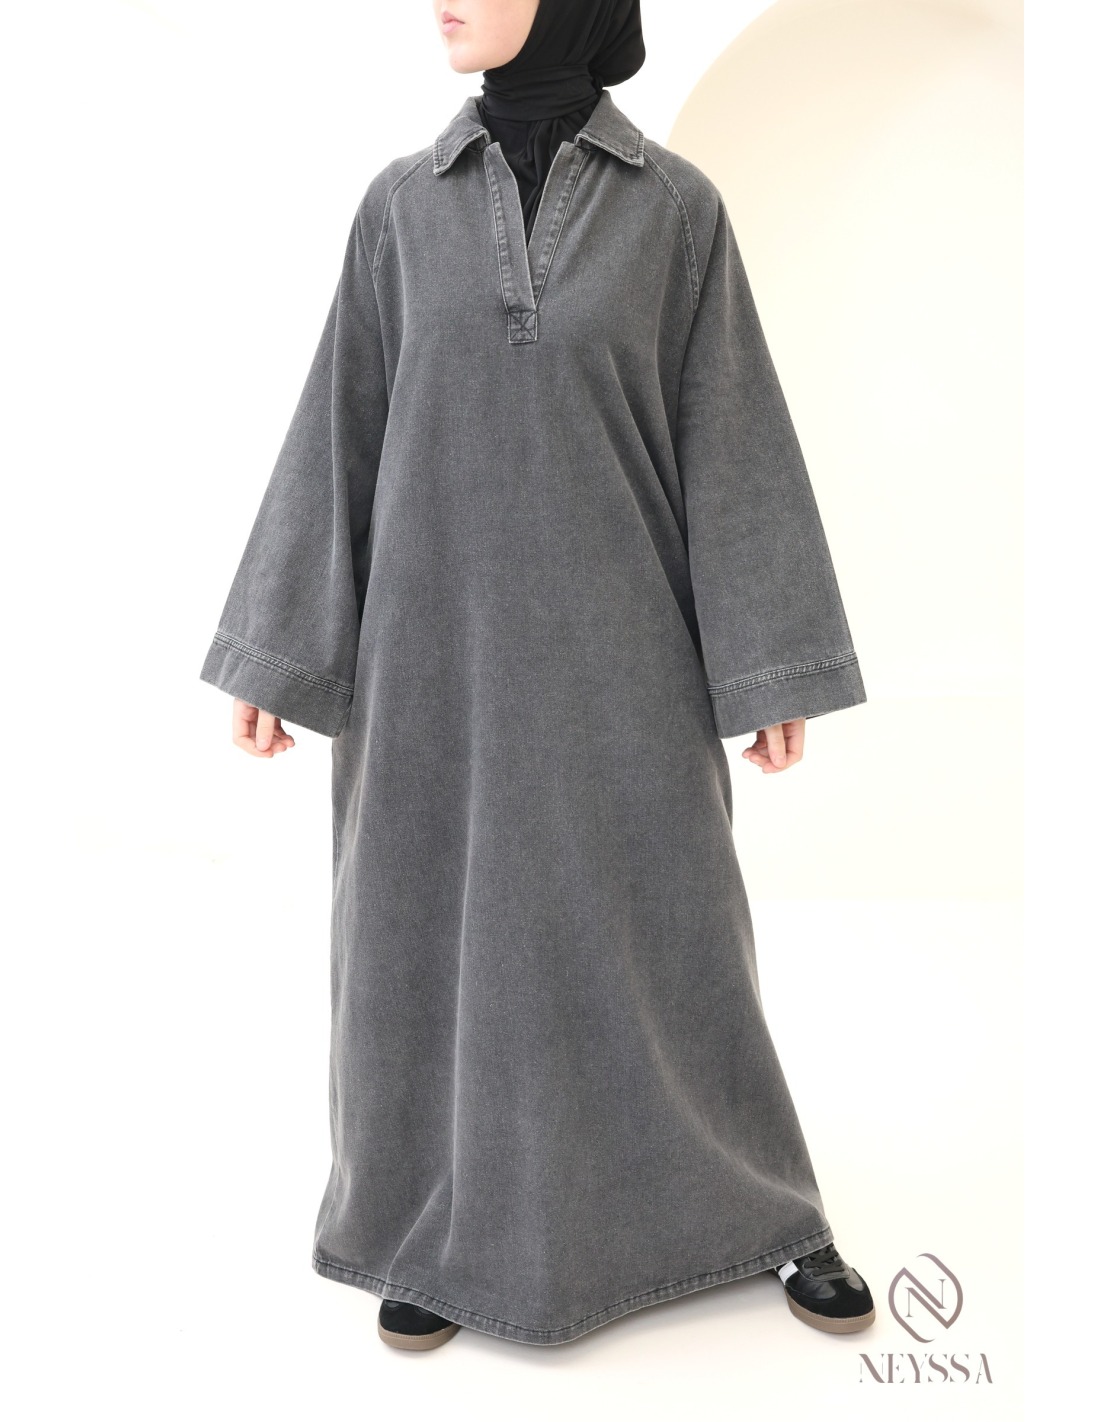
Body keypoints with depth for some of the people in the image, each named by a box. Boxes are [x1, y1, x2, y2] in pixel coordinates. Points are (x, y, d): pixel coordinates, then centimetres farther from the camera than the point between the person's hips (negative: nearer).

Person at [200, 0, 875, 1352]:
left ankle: (770, 1212, 28)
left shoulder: (676, 204, 0)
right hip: (441, 630, 2)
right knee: (437, 926, 7)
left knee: (663, 932, 6)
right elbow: (340, 428, 5)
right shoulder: (402, 203, 5)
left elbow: (733, 433, -1)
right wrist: (275, 647, 2)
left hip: (610, 635, -1)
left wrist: (771, 668, -3)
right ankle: (447, 1224, 28)